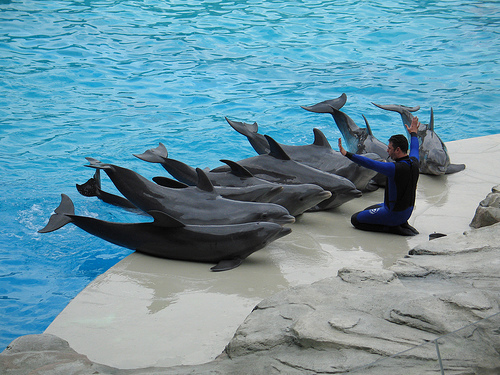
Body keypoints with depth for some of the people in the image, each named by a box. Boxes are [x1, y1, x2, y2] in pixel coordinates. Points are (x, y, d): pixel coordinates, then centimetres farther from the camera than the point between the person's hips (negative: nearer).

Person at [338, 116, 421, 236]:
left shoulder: (395, 168, -29)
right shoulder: (413, 162, -4)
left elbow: (370, 164, -31)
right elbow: (414, 149, 20)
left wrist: (347, 154, -29)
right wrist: (413, 133, 39)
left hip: (393, 213, -9)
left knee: (355, 219, 3)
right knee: (368, 210, 30)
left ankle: (392, 227, -5)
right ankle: (401, 223, 11)